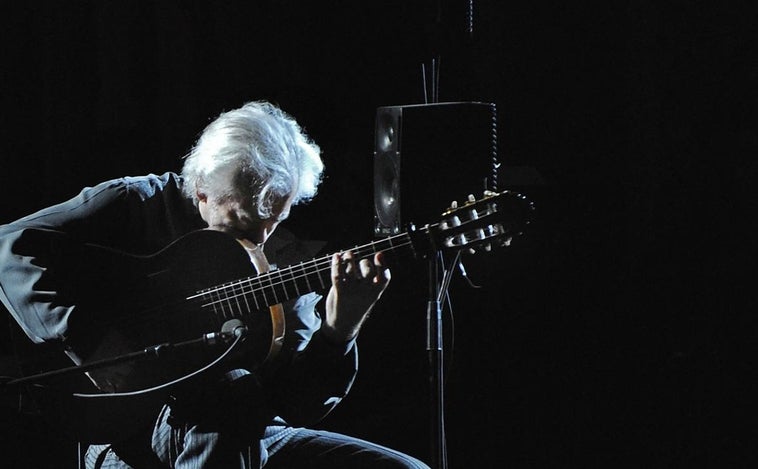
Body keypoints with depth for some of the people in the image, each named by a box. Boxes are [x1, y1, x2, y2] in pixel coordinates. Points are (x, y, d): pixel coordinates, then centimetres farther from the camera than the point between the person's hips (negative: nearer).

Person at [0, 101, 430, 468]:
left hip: (248, 434, 4)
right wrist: (96, 346, -24)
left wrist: (338, 331, -21)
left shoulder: (286, 263, 6)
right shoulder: (136, 205, -2)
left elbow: (296, 405, -2)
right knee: (233, 391, -36)